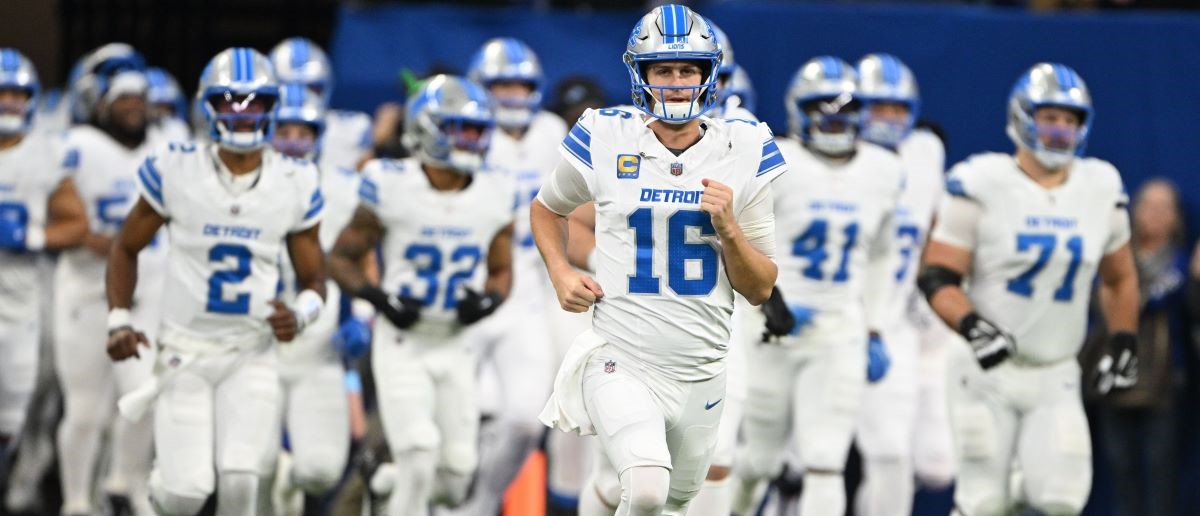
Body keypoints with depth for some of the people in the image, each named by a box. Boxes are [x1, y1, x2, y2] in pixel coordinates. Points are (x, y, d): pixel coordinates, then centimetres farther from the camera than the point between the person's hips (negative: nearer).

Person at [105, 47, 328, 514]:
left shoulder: (296, 185, -2)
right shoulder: (175, 171, -7)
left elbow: (313, 279, 8)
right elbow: (125, 249, 6)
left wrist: (300, 315, -15)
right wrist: (119, 321, -7)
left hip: (252, 355, 1)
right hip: (184, 350, -1)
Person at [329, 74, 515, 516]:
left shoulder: (494, 197, -1)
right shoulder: (392, 188, -12)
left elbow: (501, 271, 12)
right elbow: (342, 257, -3)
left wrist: (487, 300, -10)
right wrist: (379, 298, -20)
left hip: (456, 345, 4)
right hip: (402, 342, -4)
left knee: (457, 471, 4)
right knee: (419, 454, -18)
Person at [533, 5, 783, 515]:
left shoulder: (742, 152, 0)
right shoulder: (605, 141, -3)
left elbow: (760, 289, 4)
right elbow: (547, 208, 18)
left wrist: (728, 228, -14)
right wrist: (561, 274, 1)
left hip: (699, 373, 3)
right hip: (621, 364, -3)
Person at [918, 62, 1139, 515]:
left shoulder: (1101, 188, 5)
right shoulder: (981, 184, -9)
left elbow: (1119, 278, 21)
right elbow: (937, 277, -10)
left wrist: (1123, 344, 12)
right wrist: (973, 327, -26)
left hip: (1056, 377, 3)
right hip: (989, 373, -3)